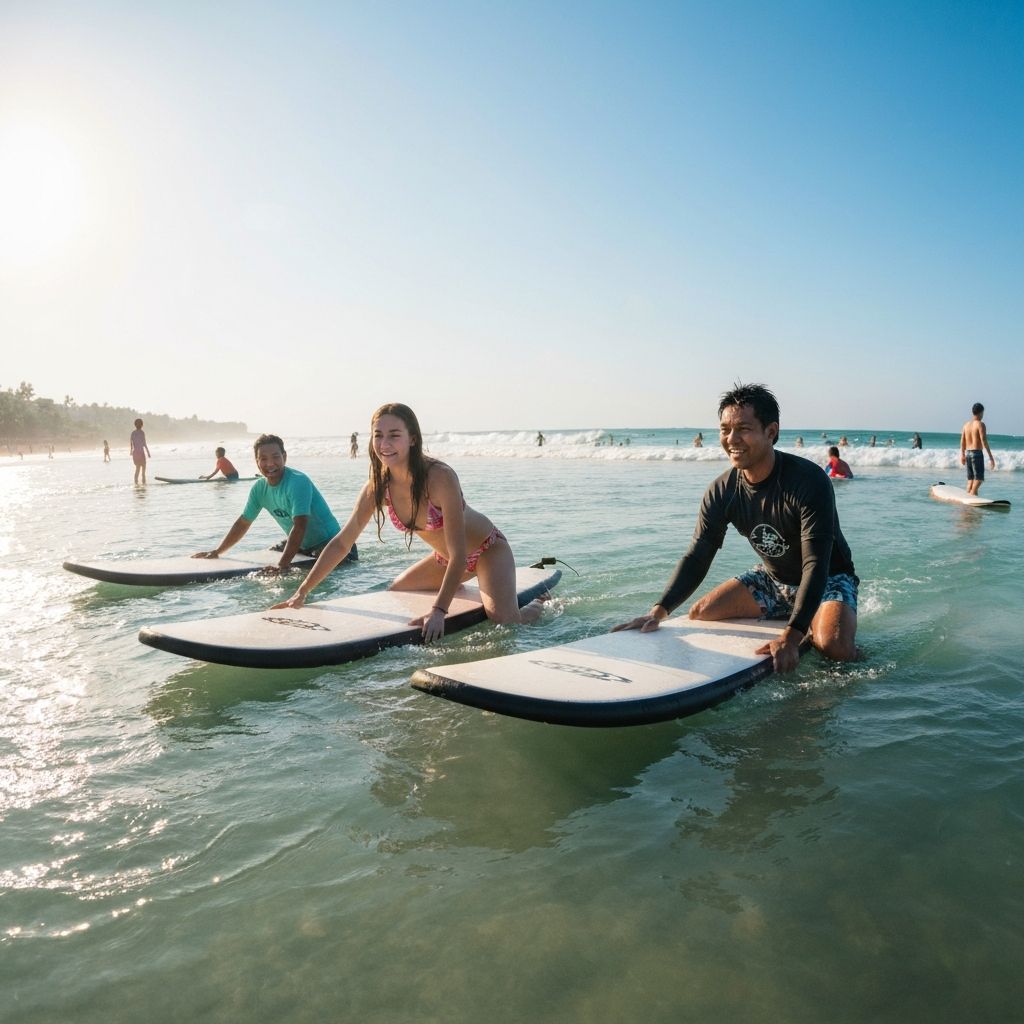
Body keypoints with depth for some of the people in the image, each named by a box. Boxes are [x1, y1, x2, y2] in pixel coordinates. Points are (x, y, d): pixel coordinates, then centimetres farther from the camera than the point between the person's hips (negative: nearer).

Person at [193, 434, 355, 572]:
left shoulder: (298, 482, -24)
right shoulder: (259, 488, -1)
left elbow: (300, 526, -32)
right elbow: (243, 523, 12)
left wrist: (282, 565, -38)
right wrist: (217, 551, 13)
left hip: (328, 542, -7)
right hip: (300, 544, 7)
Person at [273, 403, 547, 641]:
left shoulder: (440, 477, -34)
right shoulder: (377, 487, -15)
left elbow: (459, 554, -35)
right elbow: (341, 543, -7)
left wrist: (439, 611, -43)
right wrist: (302, 592, -11)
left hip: (487, 549, -6)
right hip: (445, 559, 6)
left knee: (503, 621, -26)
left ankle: (537, 607, 11)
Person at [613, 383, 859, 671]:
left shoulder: (809, 481, -28)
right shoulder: (721, 493, -12)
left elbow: (816, 564, -33)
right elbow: (696, 558, -9)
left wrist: (791, 636, -44)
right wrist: (659, 611, -24)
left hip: (829, 579, -5)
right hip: (772, 579, 5)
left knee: (835, 647, -32)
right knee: (699, 615, -7)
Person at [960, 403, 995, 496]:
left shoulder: (966, 424, 9)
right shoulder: (980, 424, -11)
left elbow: (962, 442, 14)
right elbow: (984, 441, -16)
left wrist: (962, 455, 25)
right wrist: (990, 457, -15)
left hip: (968, 453, 7)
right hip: (977, 453, -7)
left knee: (970, 480, 13)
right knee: (978, 479, -5)